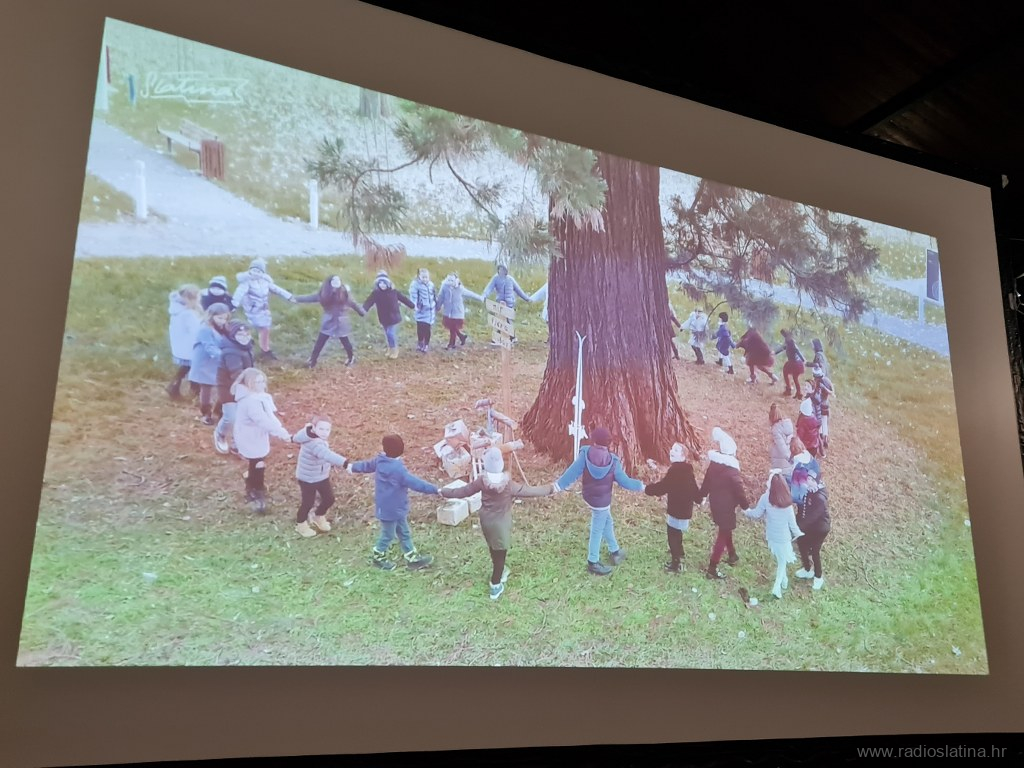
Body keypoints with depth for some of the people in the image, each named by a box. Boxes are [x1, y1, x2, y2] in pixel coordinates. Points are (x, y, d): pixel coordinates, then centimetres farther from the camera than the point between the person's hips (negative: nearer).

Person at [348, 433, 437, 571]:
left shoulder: (380, 460, -4)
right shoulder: (397, 469, -31)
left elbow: (367, 464, 16)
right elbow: (415, 483, -34)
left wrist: (353, 466, 38)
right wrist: (435, 490, -32)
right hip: (391, 509, -9)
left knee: (404, 533, 17)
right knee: (388, 535, 12)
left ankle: (413, 558, 26)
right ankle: (377, 557, 33)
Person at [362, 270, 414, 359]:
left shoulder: (393, 291, -11)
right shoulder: (376, 293, -7)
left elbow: (403, 298, -1)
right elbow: (369, 301, -16)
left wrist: (413, 306, 6)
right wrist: (363, 309, -35)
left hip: (393, 317, -3)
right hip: (383, 318, 3)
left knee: (391, 334, -8)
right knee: (387, 334, 15)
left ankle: (395, 350, 10)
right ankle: (390, 349, 34)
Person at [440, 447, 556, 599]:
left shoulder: (482, 481, -17)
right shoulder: (509, 484, -25)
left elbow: (463, 491, -6)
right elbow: (530, 491, -18)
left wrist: (444, 492, 9)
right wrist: (551, 489, -6)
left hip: (486, 521, 4)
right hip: (501, 524, -4)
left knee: (493, 549, 26)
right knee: (500, 553, 11)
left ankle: (499, 571, 48)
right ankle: (495, 586, 19)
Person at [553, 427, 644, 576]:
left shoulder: (585, 454, -16)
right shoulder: (613, 461, -19)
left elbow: (573, 471, -16)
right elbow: (625, 481, -10)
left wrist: (558, 485, -11)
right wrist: (640, 486, 7)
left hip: (589, 496, 5)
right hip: (601, 501, -5)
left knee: (607, 522, 25)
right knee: (598, 530, 8)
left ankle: (614, 551, 40)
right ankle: (593, 563, 20)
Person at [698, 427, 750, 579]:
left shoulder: (713, 463, -3)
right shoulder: (731, 469, -23)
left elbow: (706, 482, 8)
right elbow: (738, 489, -19)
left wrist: (701, 495, 23)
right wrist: (746, 506, -7)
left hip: (715, 503, 7)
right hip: (726, 506, -7)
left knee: (725, 529, 26)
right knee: (723, 534, 0)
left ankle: (732, 556, 44)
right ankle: (712, 568, 0)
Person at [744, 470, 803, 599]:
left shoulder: (765, 498, -22)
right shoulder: (787, 502, -24)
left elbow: (756, 514, -9)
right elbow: (791, 521, -12)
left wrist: (746, 511, 12)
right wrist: (798, 533, 7)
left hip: (771, 536, 2)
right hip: (783, 537, -2)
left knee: (778, 559, 27)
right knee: (782, 561, 18)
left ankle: (783, 580, 46)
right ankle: (777, 586, 10)